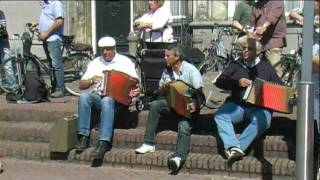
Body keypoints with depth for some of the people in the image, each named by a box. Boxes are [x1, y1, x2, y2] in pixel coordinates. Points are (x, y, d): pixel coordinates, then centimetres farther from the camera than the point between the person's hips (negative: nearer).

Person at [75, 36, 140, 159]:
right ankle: (83, 137, -27)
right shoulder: (95, 63, 15)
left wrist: (136, 91, -24)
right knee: (84, 96, -28)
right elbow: (81, 85, 12)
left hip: (118, 98, -4)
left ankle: (104, 142, -45)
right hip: (98, 96, 4)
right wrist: (92, 81, -9)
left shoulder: (125, 61, 6)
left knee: (107, 101, -38)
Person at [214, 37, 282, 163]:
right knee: (220, 115, -28)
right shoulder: (236, 65, 17)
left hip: (259, 107, -1)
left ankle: (235, 148, -38)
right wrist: (237, 82, -10)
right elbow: (219, 81, 6)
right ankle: (233, 147, -41)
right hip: (237, 105, 2)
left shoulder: (266, 66, 15)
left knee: (262, 120, -35)